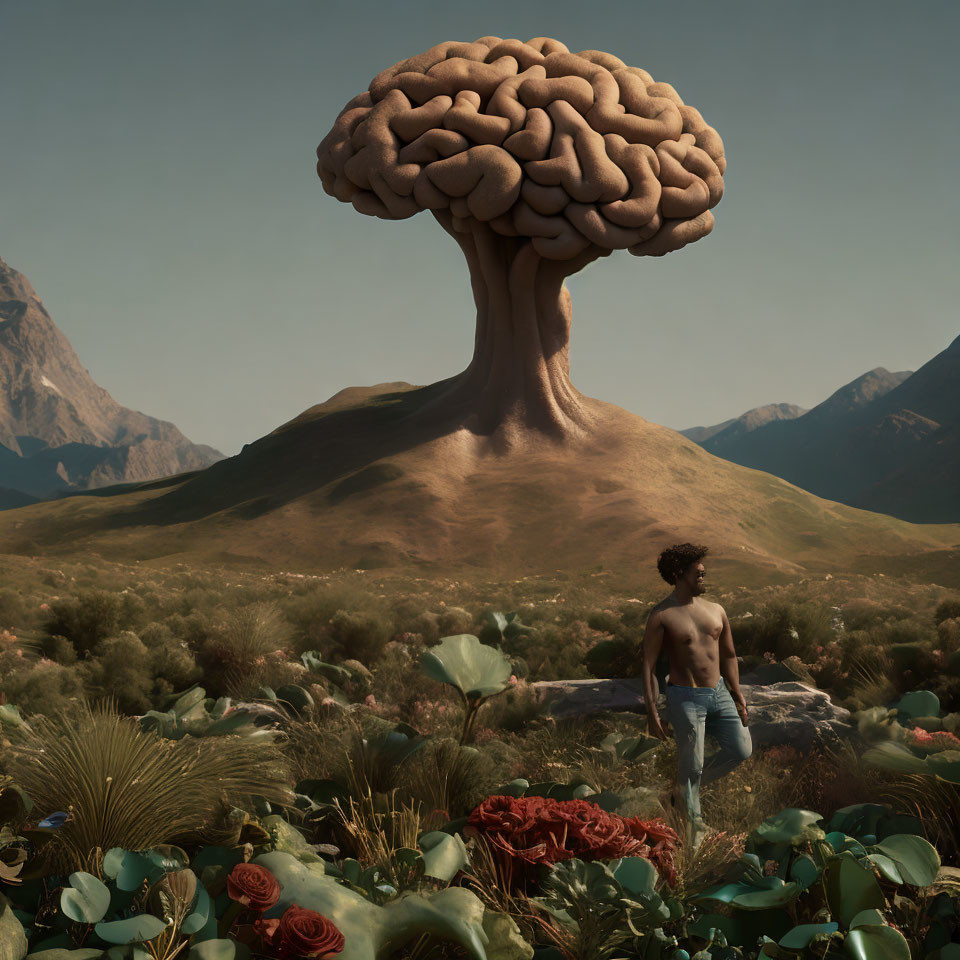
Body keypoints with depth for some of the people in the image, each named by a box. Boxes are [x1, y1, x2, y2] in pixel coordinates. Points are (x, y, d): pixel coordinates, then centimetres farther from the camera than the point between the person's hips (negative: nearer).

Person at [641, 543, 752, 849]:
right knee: (691, 763, -1)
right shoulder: (661, 616, -9)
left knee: (741, 749, 1)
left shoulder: (716, 611, 8)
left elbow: (728, 655, 18)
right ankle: (695, 825, 17)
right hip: (686, 698, -6)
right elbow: (648, 665, -9)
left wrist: (737, 695, 15)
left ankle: (685, 788, 20)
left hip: (718, 692, 6)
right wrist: (652, 712, -14)